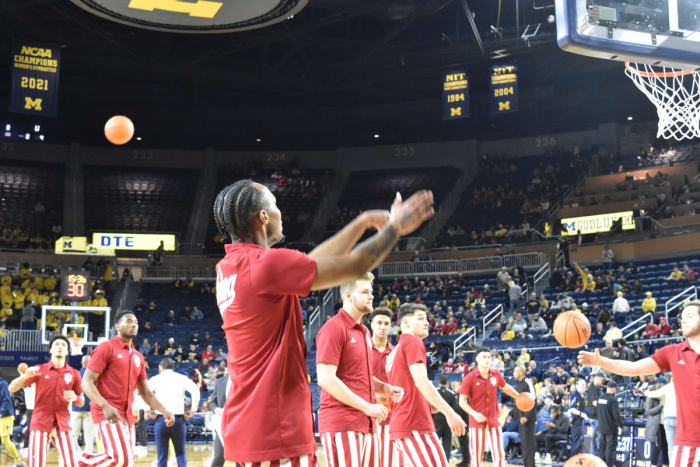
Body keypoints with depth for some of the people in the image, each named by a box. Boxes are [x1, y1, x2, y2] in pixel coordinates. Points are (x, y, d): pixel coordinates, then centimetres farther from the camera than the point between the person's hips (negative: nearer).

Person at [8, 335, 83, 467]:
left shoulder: (74, 373, 6)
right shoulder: (39, 370, 2)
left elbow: (81, 403, 13)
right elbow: (12, 388, -1)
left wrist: (75, 397, -11)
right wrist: (25, 376, -20)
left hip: (62, 423, 1)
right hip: (40, 423, -1)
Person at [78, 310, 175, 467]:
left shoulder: (138, 357, 18)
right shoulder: (106, 348, -3)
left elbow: (146, 393, 21)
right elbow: (86, 382, -11)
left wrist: (164, 411, 6)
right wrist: (105, 406, -26)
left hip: (127, 415, 8)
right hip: (107, 413, -8)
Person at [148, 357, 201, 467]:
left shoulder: (156, 379, 7)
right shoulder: (182, 378, 9)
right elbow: (195, 390, -4)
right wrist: (193, 410, 1)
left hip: (161, 419, -1)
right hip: (179, 418, 1)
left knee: (162, 455, 5)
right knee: (180, 454, 11)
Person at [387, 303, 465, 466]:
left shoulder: (396, 350, 21)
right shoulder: (413, 342, -5)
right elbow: (421, 382, -18)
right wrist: (450, 413, -19)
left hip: (399, 425, 10)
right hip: (414, 424, -9)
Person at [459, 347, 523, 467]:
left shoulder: (496, 374, 1)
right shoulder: (470, 378, -10)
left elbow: (505, 387, 23)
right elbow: (462, 401, -9)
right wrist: (474, 414, -22)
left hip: (493, 419, 3)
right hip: (477, 420, -3)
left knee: (499, 454, -1)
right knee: (476, 455, 2)